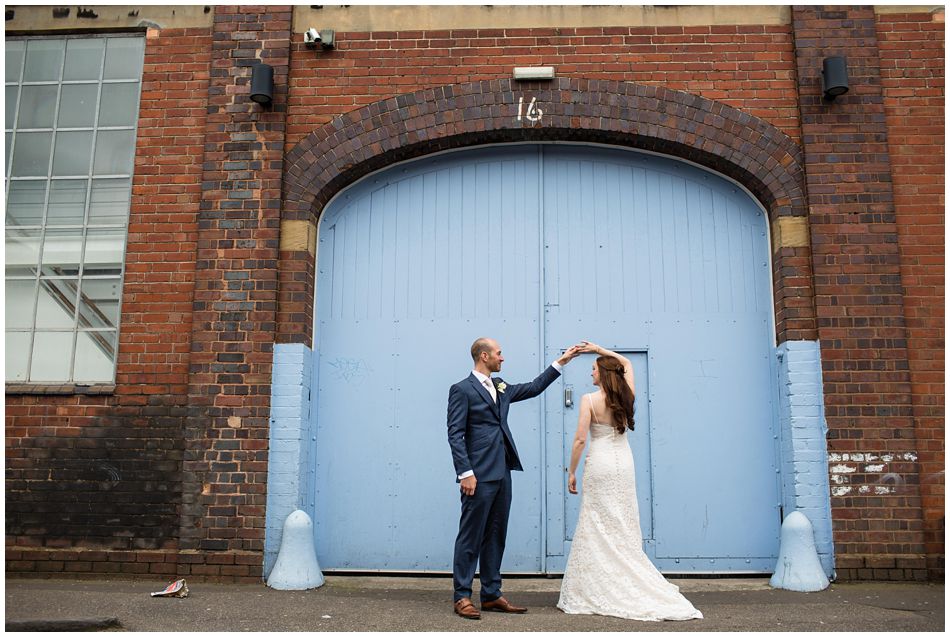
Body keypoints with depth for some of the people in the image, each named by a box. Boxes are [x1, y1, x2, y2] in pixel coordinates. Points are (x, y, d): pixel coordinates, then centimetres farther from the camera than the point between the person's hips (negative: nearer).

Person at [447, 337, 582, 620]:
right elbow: (455, 435, -11)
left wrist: (560, 362, 22)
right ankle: (462, 597, 7)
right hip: (479, 476, -8)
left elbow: (534, 388, 25)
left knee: (495, 537, 12)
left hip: (502, 473, 8)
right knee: (470, 538, -1)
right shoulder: (462, 389, -6)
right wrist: (465, 473, -17)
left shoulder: (500, 387, 16)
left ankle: (491, 595, 20)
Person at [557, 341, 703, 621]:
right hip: (624, 465, 5)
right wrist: (598, 348, 24)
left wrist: (571, 472, -4)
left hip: (599, 466, -5)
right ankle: (630, 591, 11)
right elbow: (626, 363, 23)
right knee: (625, 529, 9)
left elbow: (580, 439, -12)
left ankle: (596, 595, 3)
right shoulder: (626, 396, 4)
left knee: (597, 530, 0)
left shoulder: (590, 400, -10)